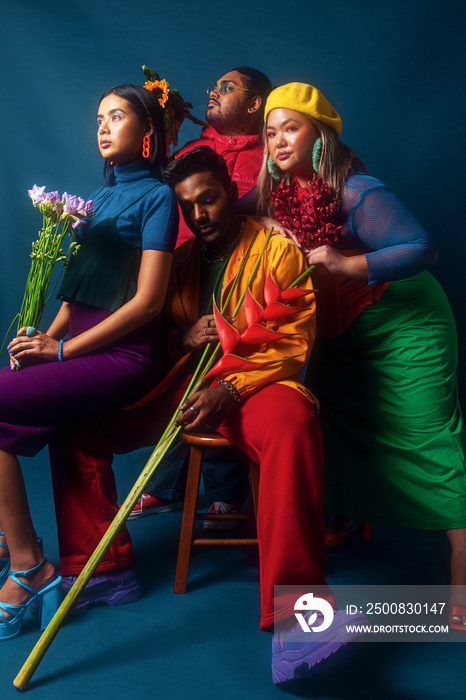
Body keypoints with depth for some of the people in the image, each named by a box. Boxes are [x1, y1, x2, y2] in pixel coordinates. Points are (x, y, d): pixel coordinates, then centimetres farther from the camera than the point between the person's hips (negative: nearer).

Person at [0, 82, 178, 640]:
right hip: (78, 342, 7)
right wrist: (47, 336, 1)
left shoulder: (156, 196, -3)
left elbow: (147, 301, -12)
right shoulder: (102, 196, 21)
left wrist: (63, 349, -13)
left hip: (124, 354, -7)